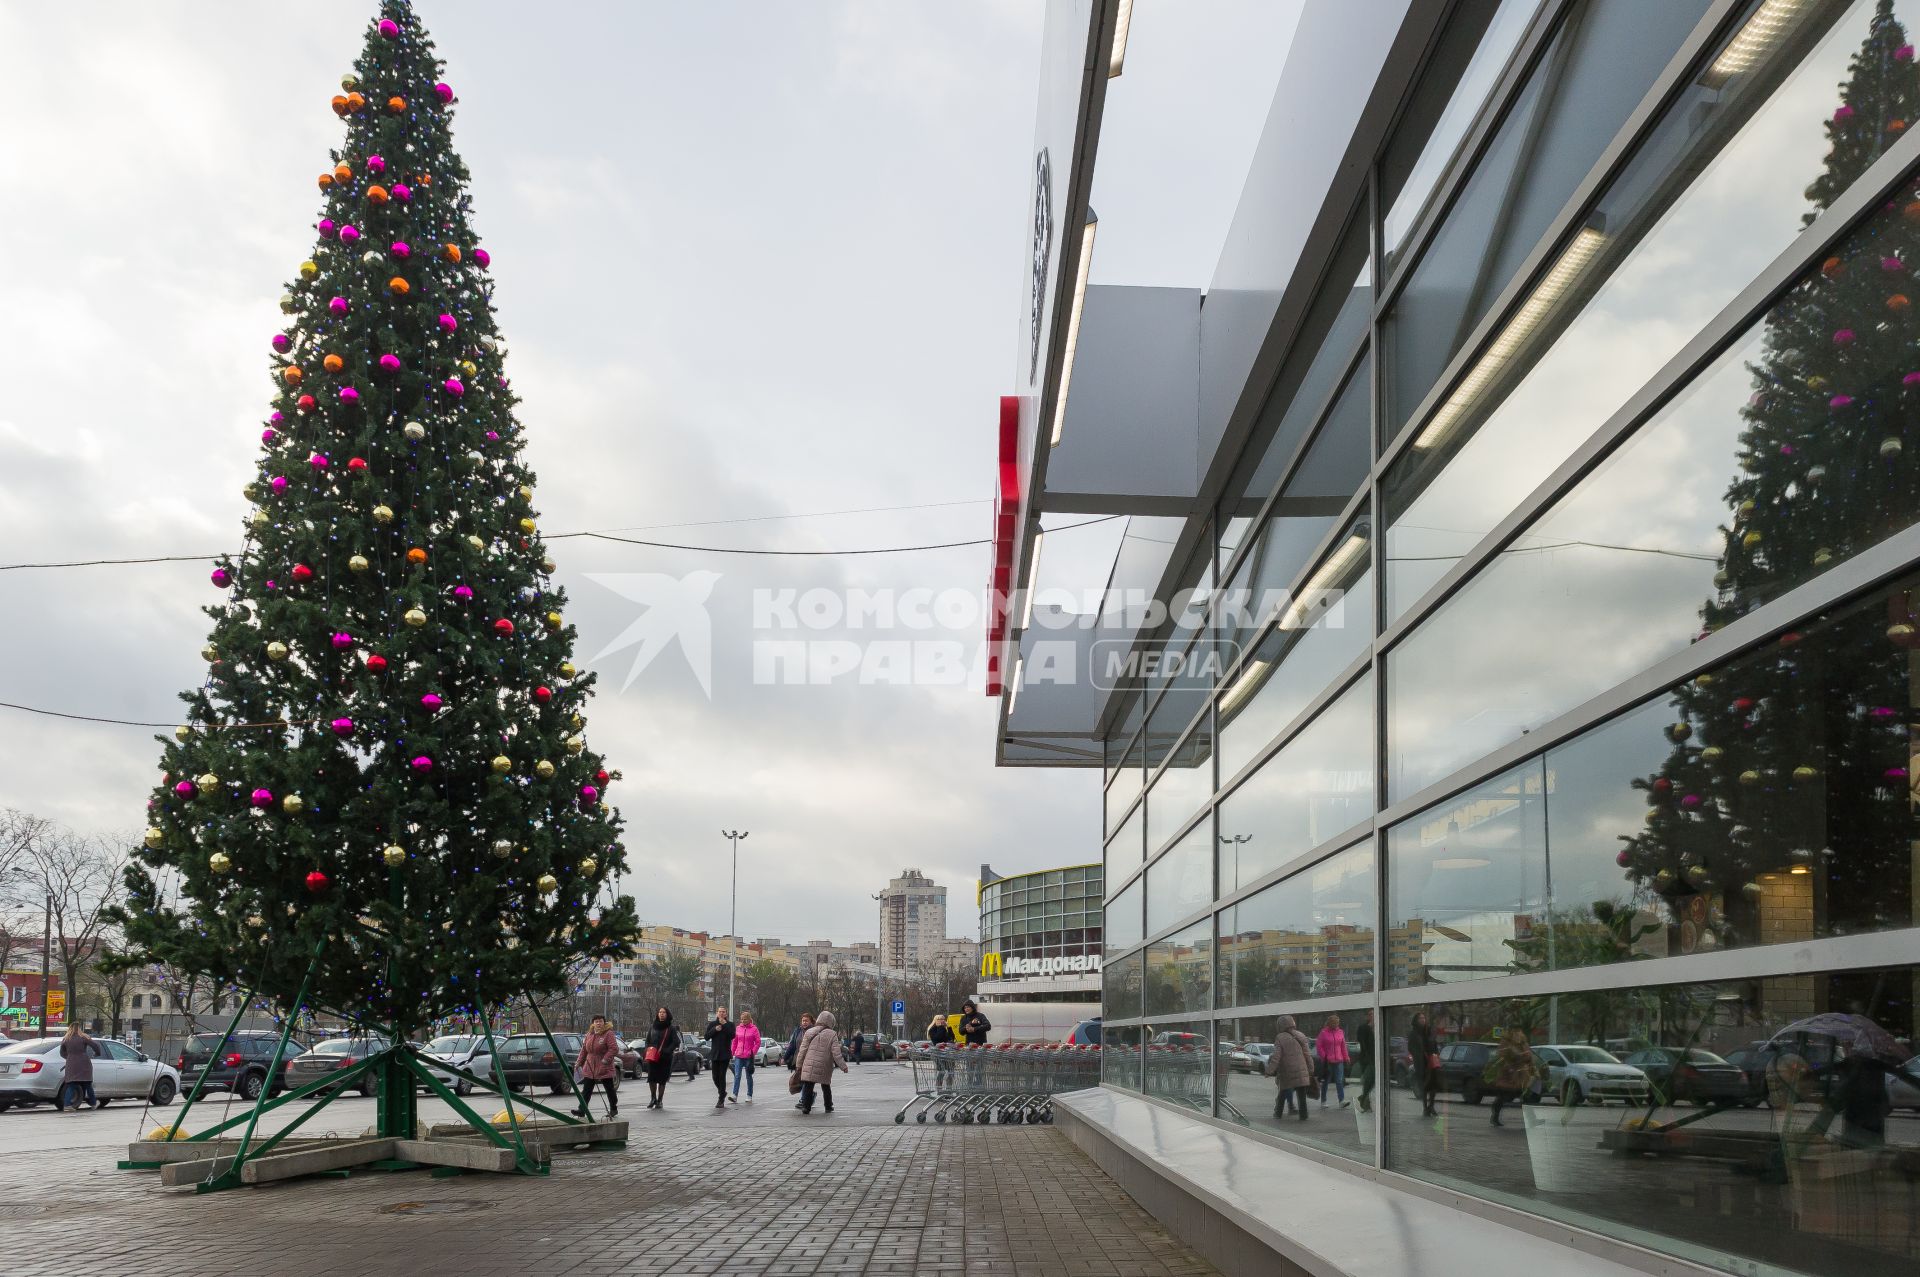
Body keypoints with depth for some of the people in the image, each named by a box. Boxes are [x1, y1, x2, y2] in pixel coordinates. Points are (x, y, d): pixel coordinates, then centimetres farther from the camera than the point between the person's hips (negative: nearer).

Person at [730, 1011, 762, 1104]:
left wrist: (753, 1053, -11)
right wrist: (732, 1052, 9)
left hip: (749, 1057, -2)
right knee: (737, 1075, -8)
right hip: (738, 1056, 2)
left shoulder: (754, 1029, -3)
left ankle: (749, 1096, 15)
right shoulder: (738, 1029, 7)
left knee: (749, 1076, 8)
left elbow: (758, 1042, -3)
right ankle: (735, 1095, -13)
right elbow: (734, 1041, 13)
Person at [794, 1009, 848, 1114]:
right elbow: (836, 1053, -7)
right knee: (826, 1086, 18)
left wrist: (798, 1064, 10)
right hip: (824, 1068, 0)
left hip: (809, 1066, 0)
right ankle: (828, 1107, 26)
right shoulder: (832, 1035, -3)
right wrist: (843, 1066, 0)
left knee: (808, 1086, 2)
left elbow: (802, 1050, 3)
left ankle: (806, 1106, -12)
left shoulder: (809, 1033, 3)